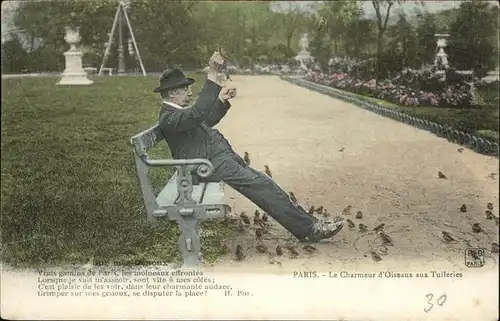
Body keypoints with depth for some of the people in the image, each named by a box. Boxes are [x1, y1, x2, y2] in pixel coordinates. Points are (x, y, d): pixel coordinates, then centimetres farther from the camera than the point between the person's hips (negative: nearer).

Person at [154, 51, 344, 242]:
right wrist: (212, 75, -35)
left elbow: (207, 121, 32)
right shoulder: (168, 118, -14)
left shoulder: (178, 111, 20)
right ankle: (309, 228, -14)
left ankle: (307, 227, -2)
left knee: (261, 182, 0)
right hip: (212, 164, -11)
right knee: (260, 185, -18)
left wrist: (223, 101, 15)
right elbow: (198, 113, -33)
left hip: (222, 157, 11)